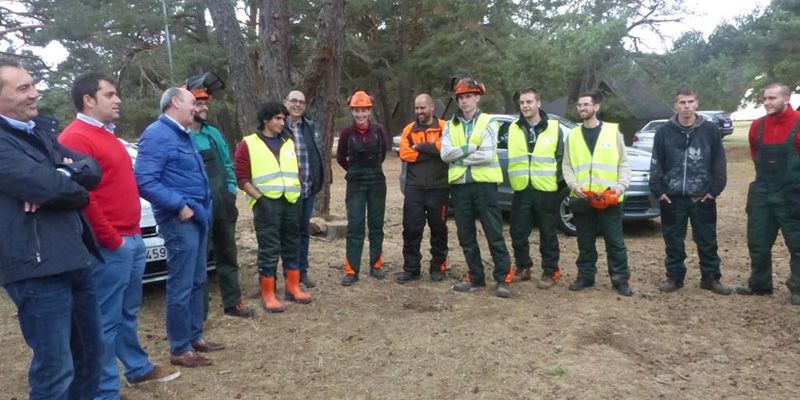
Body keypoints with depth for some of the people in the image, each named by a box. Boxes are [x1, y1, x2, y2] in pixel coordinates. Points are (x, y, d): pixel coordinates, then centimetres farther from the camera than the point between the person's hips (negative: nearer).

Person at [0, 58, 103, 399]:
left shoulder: (39, 135, 17)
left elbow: (92, 170, 7)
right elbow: (48, 185, -22)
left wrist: (57, 180, -13)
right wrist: (76, 189, -1)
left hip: (74, 260, 9)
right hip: (37, 269, -9)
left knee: (90, 351, 19)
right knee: (56, 368, -2)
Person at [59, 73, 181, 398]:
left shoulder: (107, 135, 19)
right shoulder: (76, 138, -14)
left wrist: (133, 234, 16)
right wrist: (112, 240, -16)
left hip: (132, 239, 10)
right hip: (111, 247, -10)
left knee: (128, 313, 20)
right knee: (106, 320, -1)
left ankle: (140, 368, 34)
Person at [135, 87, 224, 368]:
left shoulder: (183, 134, 18)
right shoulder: (157, 135, -13)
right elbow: (144, 181, -23)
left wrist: (202, 207, 14)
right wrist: (179, 206, -21)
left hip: (197, 217, 10)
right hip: (180, 219, -10)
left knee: (197, 282, 16)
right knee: (181, 286, -3)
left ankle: (195, 337, 27)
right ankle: (180, 350, 7)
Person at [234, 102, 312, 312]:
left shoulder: (289, 143, 15)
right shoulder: (248, 144, -2)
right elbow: (242, 178, -7)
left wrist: (300, 194, 10)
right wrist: (260, 198, -14)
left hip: (291, 202, 6)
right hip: (267, 203, -5)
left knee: (292, 247, 13)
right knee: (269, 250, -2)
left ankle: (293, 288, 25)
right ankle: (268, 295, 6)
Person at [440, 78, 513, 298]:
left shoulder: (488, 122, -1)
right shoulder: (450, 126, 11)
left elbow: (487, 155, -14)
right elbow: (445, 154, -3)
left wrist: (459, 156, -7)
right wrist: (470, 148, -13)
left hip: (484, 183, -4)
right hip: (459, 185, 5)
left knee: (494, 234, -2)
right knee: (466, 236, 10)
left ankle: (503, 278, 4)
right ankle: (476, 277, 22)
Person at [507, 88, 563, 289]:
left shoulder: (554, 127, 0)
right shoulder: (513, 129, 7)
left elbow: (560, 158, 4)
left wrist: (557, 181, 0)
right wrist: (514, 179, 9)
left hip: (546, 190, -3)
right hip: (521, 190, 3)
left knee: (548, 234, 5)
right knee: (518, 233, 7)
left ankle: (550, 272, 16)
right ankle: (523, 268, 23)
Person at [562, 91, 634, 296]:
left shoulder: (613, 131, 4)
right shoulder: (573, 135, 10)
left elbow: (624, 163, 4)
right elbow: (566, 166, 9)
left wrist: (621, 185, -10)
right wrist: (574, 184, -8)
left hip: (609, 199, -2)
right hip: (581, 199, 2)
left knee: (615, 242, 3)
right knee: (585, 243, 10)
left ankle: (620, 279, 13)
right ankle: (585, 276, 22)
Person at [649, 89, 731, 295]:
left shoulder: (710, 130, 0)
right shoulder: (664, 132, 1)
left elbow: (719, 163, 2)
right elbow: (656, 164, 2)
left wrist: (714, 189, -4)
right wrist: (658, 190, -4)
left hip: (702, 197, 0)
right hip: (672, 197, 0)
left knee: (707, 240, 7)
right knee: (673, 241, 8)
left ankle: (711, 278, 20)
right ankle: (674, 277, 20)